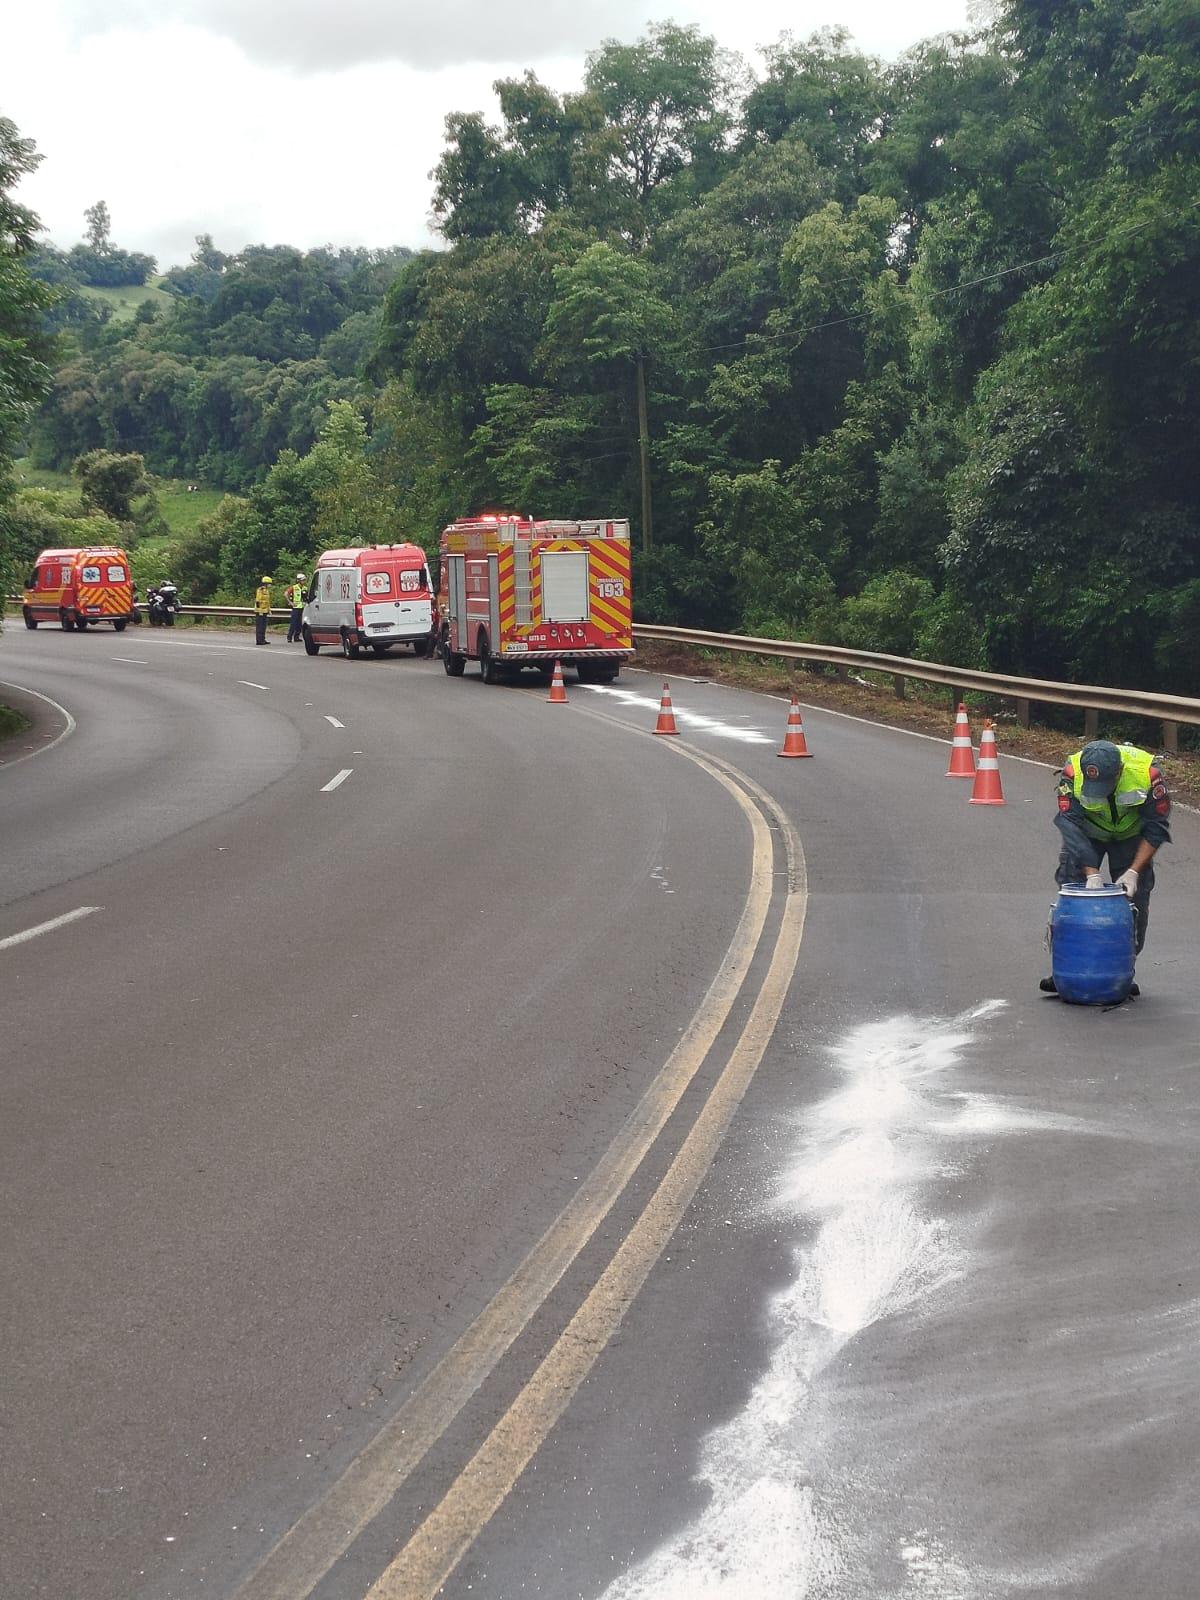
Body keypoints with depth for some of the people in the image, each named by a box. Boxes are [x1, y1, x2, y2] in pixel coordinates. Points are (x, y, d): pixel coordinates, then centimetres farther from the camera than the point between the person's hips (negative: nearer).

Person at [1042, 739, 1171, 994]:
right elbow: (1071, 824, -31)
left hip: (1131, 833, 0)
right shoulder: (1072, 772, -34)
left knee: (1135, 896, -6)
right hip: (1088, 831, 0)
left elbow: (1156, 829, -23)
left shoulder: (1147, 772, -34)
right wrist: (1092, 874, -36)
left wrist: (1134, 872, -28)